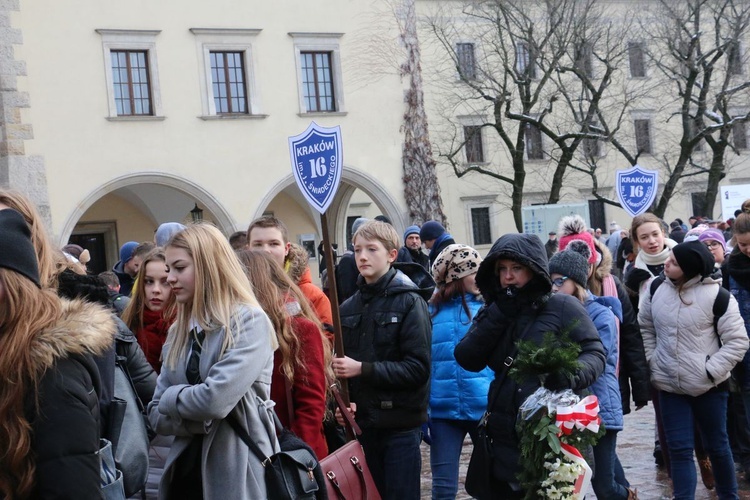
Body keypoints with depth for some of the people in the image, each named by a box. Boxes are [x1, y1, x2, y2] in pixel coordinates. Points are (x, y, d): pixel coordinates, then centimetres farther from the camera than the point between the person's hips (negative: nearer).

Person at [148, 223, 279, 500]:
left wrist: (171, 397, -6)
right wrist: (202, 419, -13)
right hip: (186, 469, 6)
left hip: (238, 475, -6)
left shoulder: (250, 322, -13)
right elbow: (157, 415, 5)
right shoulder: (180, 331, 9)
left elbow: (215, 400, -24)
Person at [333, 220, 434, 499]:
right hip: (362, 422, 5)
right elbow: (342, 364, 12)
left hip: (400, 425, -5)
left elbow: (418, 368, -15)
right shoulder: (349, 307, 8)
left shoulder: (409, 302, -7)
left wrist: (362, 369, -18)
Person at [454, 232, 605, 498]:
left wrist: (570, 374, -28)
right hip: (507, 441, 5)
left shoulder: (563, 307, -5)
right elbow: (467, 360, -1)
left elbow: (595, 354, -7)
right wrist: (498, 315, -11)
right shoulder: (494, 312, 10)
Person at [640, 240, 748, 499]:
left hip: (708, 387, -3)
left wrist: (711, 370, -15)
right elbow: (645, 328, 13)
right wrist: (653, 363, 4)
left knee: (717, 446, 14)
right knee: (679, 449, 3)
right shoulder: (656, 290, -2)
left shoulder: (716, 295, -15)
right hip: (669, 385, 3)